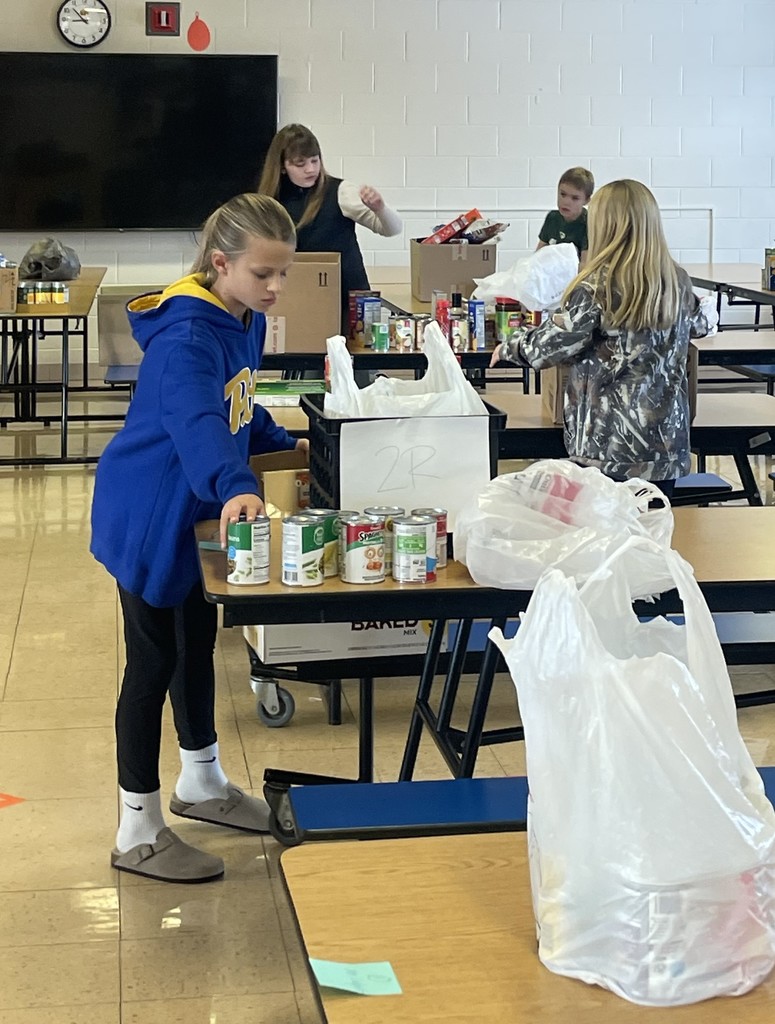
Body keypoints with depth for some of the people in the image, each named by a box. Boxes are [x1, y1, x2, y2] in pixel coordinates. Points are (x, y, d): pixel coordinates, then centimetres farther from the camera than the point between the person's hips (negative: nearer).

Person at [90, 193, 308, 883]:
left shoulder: (246, 321, 2)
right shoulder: (186, 336, -28)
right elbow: (196, 420, -46)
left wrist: (282, 444, 25)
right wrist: (235, 485, -61)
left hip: (197, 513, 9)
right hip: (148, 517, -9)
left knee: (199, 642, 22)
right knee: (154, 663, -1)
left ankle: (202, 783, 43)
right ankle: (139, 834, 12)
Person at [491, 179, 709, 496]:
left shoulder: (597, 287, -12)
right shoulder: (678, 282, 5)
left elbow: (548, 347, -6)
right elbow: (699, 326, 26)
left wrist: (510, 347, 15)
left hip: (607, 445, -5)